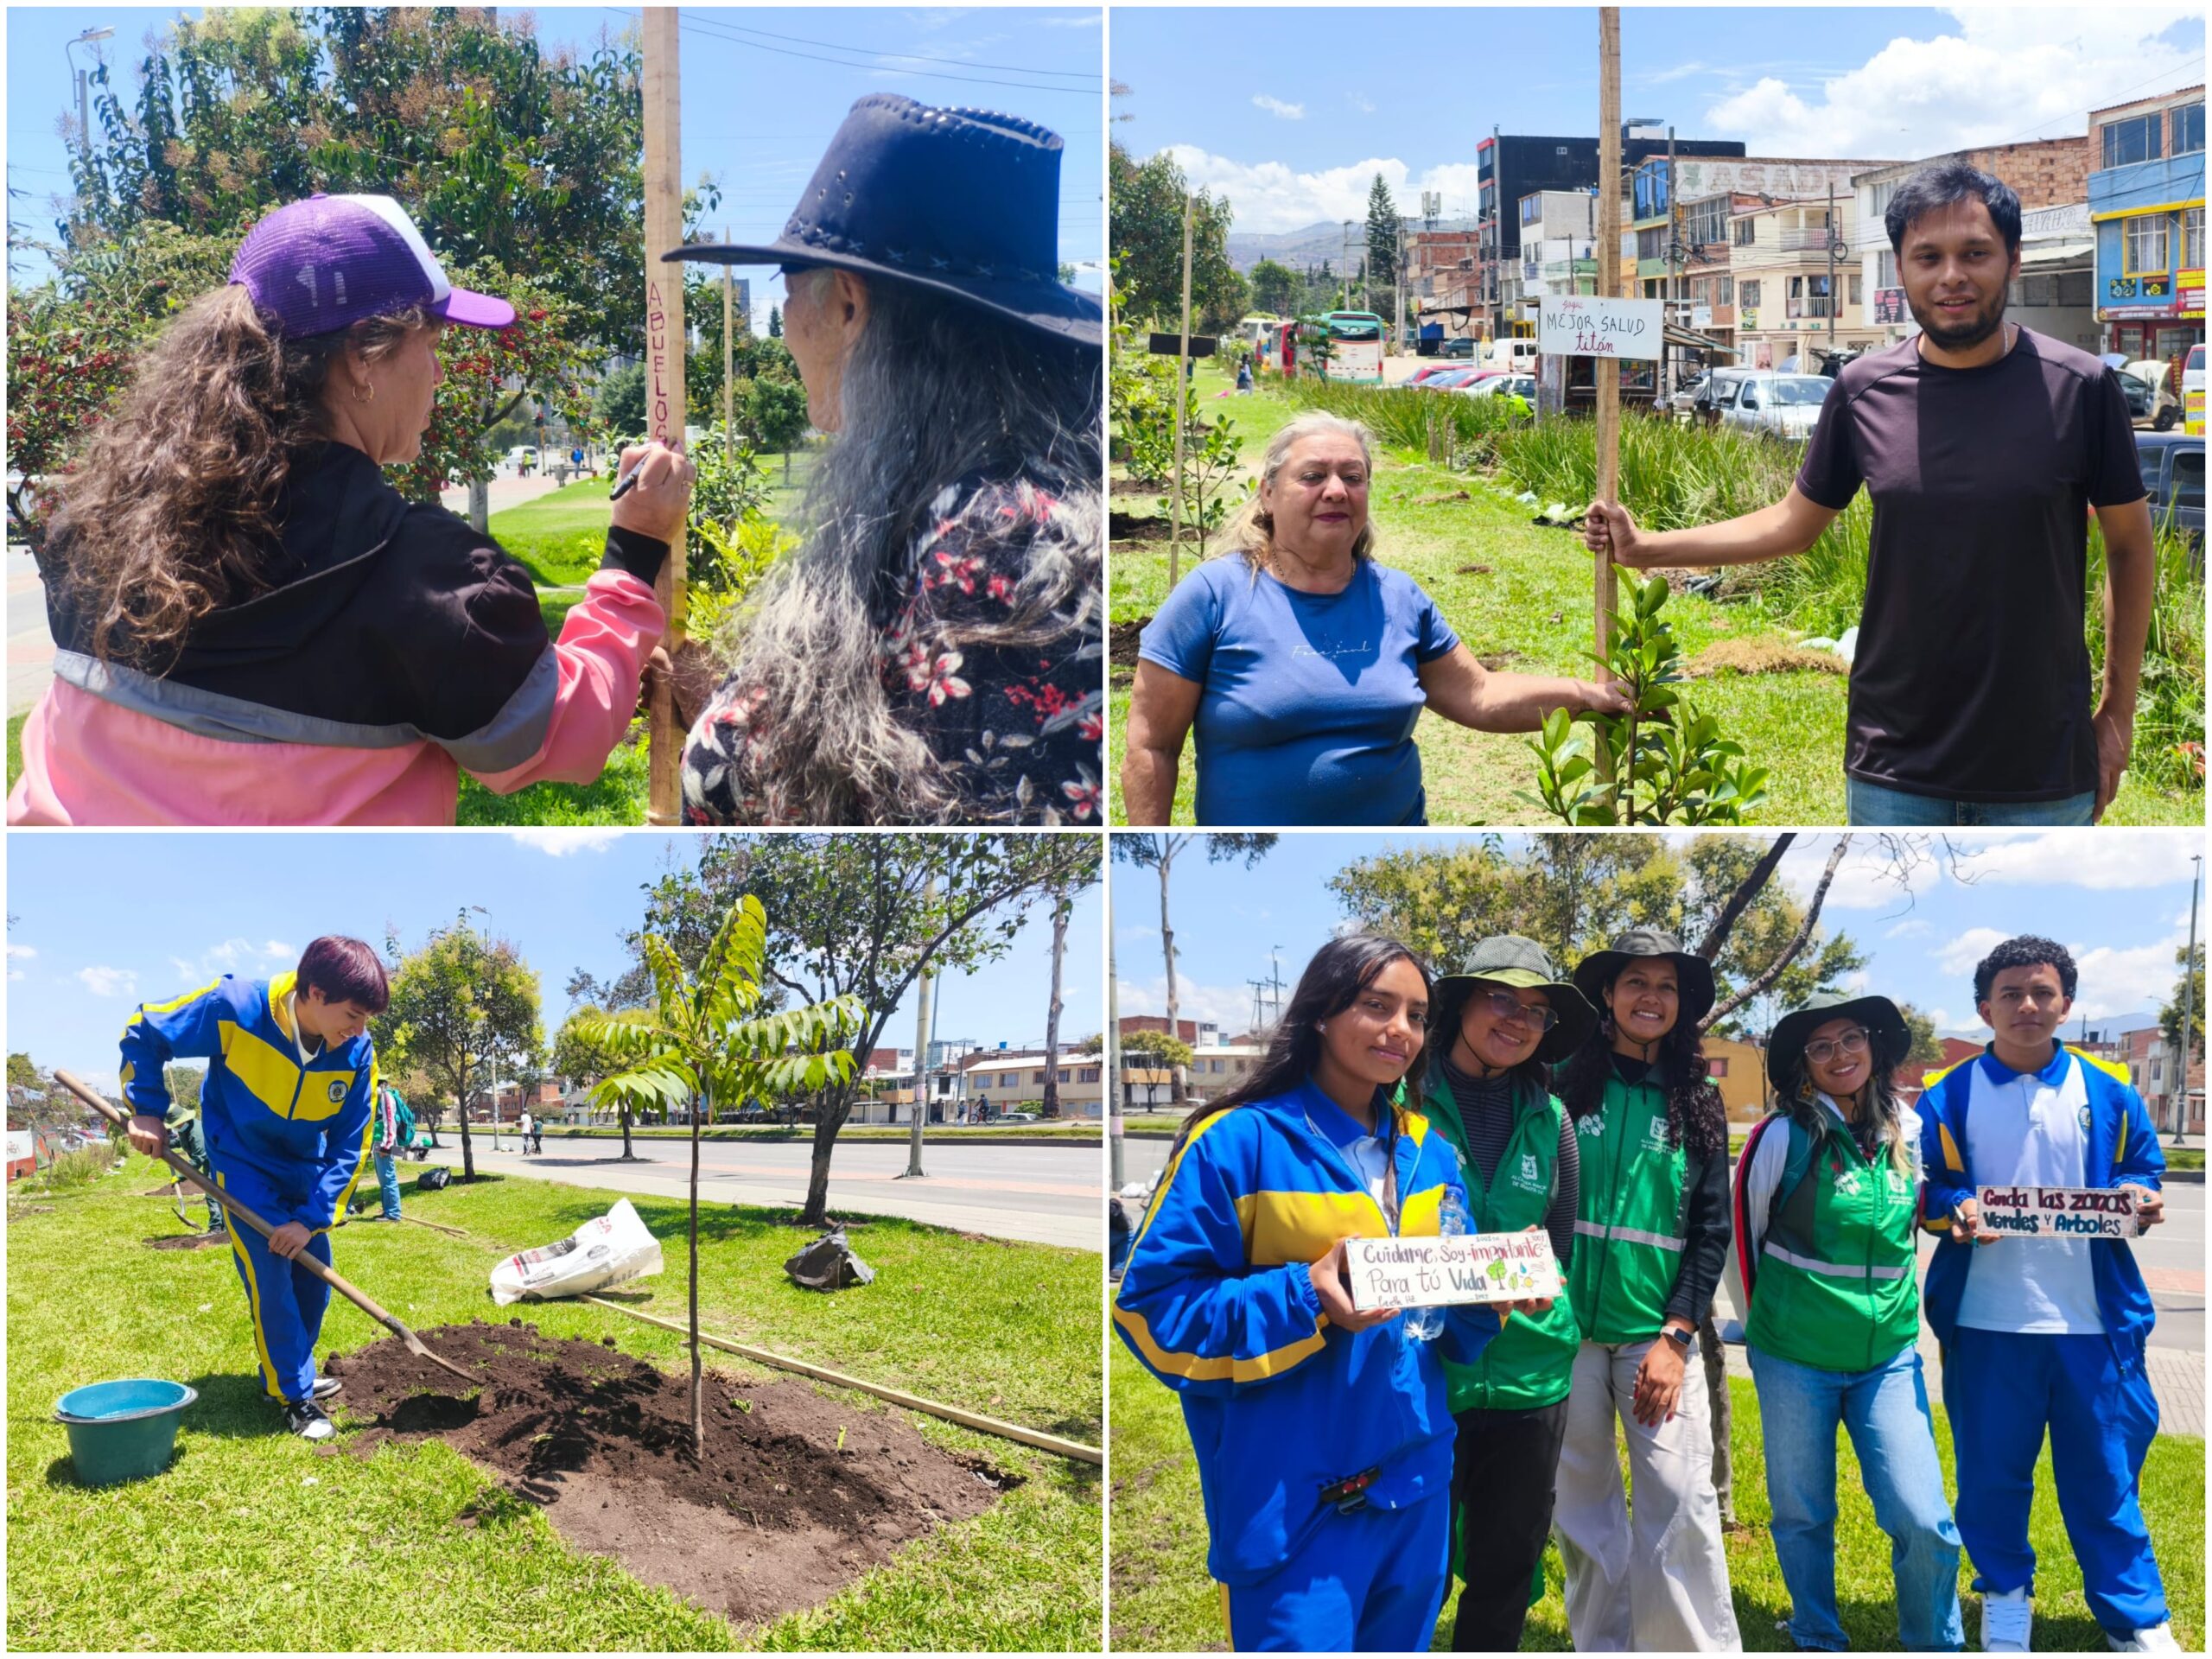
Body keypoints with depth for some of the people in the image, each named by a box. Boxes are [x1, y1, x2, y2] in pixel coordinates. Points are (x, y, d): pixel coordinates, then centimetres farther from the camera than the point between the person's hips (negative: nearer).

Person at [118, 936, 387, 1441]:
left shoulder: (357, 1053, -21)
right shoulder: (235, 1008, -31)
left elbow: (348, 1148, -12)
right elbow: (143, 1033, -14)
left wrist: (313, 1217, -18)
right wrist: (146, 1110, -15)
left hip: (305, 1171, 4)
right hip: (244, 1165, -4)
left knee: (315, 1278, 10)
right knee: (270, 1279, -11)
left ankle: (289, 1373, 33)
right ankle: (296, 1399, 1)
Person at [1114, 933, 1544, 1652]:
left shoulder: (1431, 1153, 10)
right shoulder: (1238, 1143, -12)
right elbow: (1151, 1305, -13)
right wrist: (1302, 1299, -24)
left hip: (1416, 1478, 7)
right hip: (1293, 1498, -6)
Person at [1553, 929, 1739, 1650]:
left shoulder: (1698, 1103, 6)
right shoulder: (1567, 1085, 2)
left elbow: (1712, 1231, 4)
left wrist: (1675, 1336, -5)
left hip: (1657, 1333, 0)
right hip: (1568, 1327, 0)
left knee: (1682, 1503, -4)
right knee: (1582, 1508, 8)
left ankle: (1701, 1648, 9)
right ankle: (1603, 1646, 21)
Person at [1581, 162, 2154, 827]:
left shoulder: (2080, 389, -8)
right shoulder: (1864, 390, -2)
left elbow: (2128, 545, 1)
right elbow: (1793, 523, 9)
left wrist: (2118, 713, 1)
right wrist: (1644, 547, 4)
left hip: (2042, 770, -1)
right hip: (1894, 768, 2)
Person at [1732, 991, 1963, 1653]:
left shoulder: (1908, 1129, 0)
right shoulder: (1785, 1134, -11)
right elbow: (1744, 1231, 1)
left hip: (1889, 1355, 3)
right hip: (1795, 1357, -2)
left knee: (1922, 1519, -5)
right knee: (1802, 1517, 8)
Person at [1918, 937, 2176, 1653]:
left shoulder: (2109, 1095, 5)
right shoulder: (1948, 1099, 1)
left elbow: (2143, 1172, 14)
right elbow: (1922, 1189, 5)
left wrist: (2138, 1197, -8)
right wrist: (1955, 1209, -16)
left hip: (2092, 1321, 1)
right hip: (1986, 1322, 0)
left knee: (2105, 1470, 7)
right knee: (1991, 1471, 8)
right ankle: (2005, 1599, 29)